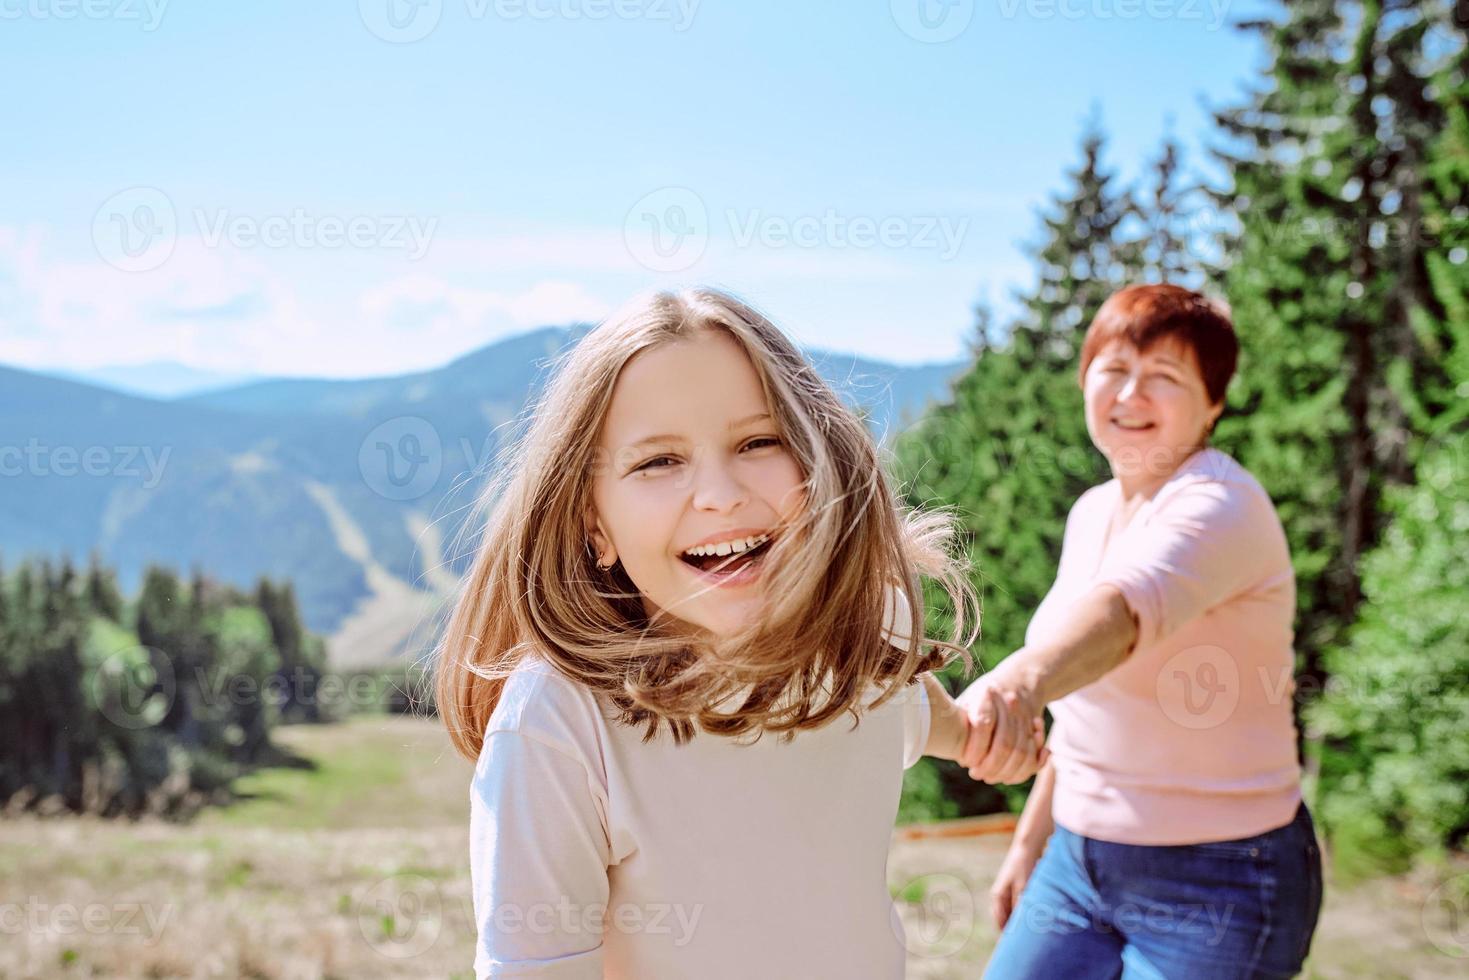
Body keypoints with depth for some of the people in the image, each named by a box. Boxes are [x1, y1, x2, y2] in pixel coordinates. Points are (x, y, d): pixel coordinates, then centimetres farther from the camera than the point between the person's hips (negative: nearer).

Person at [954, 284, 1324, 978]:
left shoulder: (1220, 505, -18)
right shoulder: (1092, 512, 6)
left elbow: (1127, 605, -41)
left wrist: (1022, 679, -59)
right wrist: (1030, 842, 17)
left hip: (1217, 887, -7)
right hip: (1079, 863, 7)